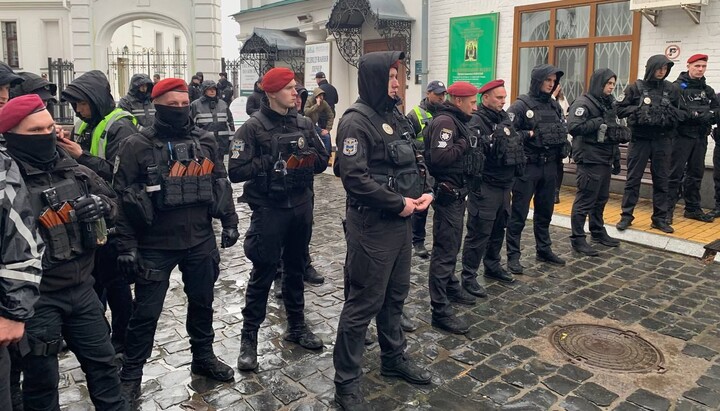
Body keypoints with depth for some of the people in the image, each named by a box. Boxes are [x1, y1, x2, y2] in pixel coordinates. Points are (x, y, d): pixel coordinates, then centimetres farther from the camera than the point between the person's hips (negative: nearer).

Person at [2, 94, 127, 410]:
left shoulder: (72, 168, 3)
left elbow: (112, 201, 13)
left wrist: (101, 204, -8)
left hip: (81, 288, 5)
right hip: (35, 298, -5)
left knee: (102, 362, 19)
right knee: (41, 380, 13)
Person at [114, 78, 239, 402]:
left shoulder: (205, 141, 2)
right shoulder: (138, 146, -9)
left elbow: (221, 183, 11)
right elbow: (123, 197, -9)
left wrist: (230, 221, 9)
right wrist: (126, 245, -11)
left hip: (201, 241, 4)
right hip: (155, 245, -3)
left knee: (202, 301, 17)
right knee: (146, 311, 7)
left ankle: (203, 357, 38)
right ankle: (131, 373, 27)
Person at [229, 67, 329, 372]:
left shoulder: (304, 124, 6)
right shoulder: (254, 127, -9)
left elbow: (323, 160, 8)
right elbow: (236, 170, -16)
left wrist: (308, 159, -11)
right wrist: (273, 163, -21)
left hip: (301, 207, 5)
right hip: (269, 209, -5)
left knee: (296, 269, 16)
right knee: (263, 273, 2)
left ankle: (297, 326, 32)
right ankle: (249, 336, 17)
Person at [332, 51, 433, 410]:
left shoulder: (395, 118, 13)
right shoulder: (356, 121, -15)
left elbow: (413, 162, 20)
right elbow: (354, 178, -25)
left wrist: (425, 191, 1)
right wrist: (399, 203, -19)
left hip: (401, 222, 9)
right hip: (371, 224, -9)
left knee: (395, 296, 21)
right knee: (362, 304, -1)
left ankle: (393, 358, 40)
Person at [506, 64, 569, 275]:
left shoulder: (554, 105, 11)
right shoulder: (521, 105, -9)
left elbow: (563, 130, 18)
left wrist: (562, 149, 1)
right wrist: (530, 135, -18)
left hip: (549, 166, 7)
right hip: (527, 166, -6)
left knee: (545, 211, 16)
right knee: (519, 213, -1)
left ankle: (544, 249, 30)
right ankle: (513, 255, 6)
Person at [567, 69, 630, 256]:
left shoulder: (609, 103, 15)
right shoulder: (583, 103, -11)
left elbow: (614, 129, 22)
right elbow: (573, 127, -26)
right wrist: (600, 122, -21)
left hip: (605, 159, 8)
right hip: (590, 160, -8)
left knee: (601, 198, 16)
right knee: (585, 200, -5)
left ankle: (598, 232, 30)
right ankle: (577, 239, 1)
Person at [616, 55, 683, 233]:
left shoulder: (672, 89, 7)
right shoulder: (636, 87, 0)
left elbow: (680, 113, 14)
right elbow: (620, 109, 0)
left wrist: (672, 113, -8)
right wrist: (637, 110, -15)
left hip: (662, 141, 3)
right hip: (640, 139, -2)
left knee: (661, 180, 8)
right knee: (633, 179, 3)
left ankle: (660, 218, 17)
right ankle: (626, 216, 12)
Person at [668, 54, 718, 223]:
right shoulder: (678, 87, -4)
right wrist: (701, 115, -20)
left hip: (701, 137, 6)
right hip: (682, 136, -6)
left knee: (696, 174, 12)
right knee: (675, 173, -6)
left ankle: (693, 208, 21)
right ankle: (667, 209, -3)